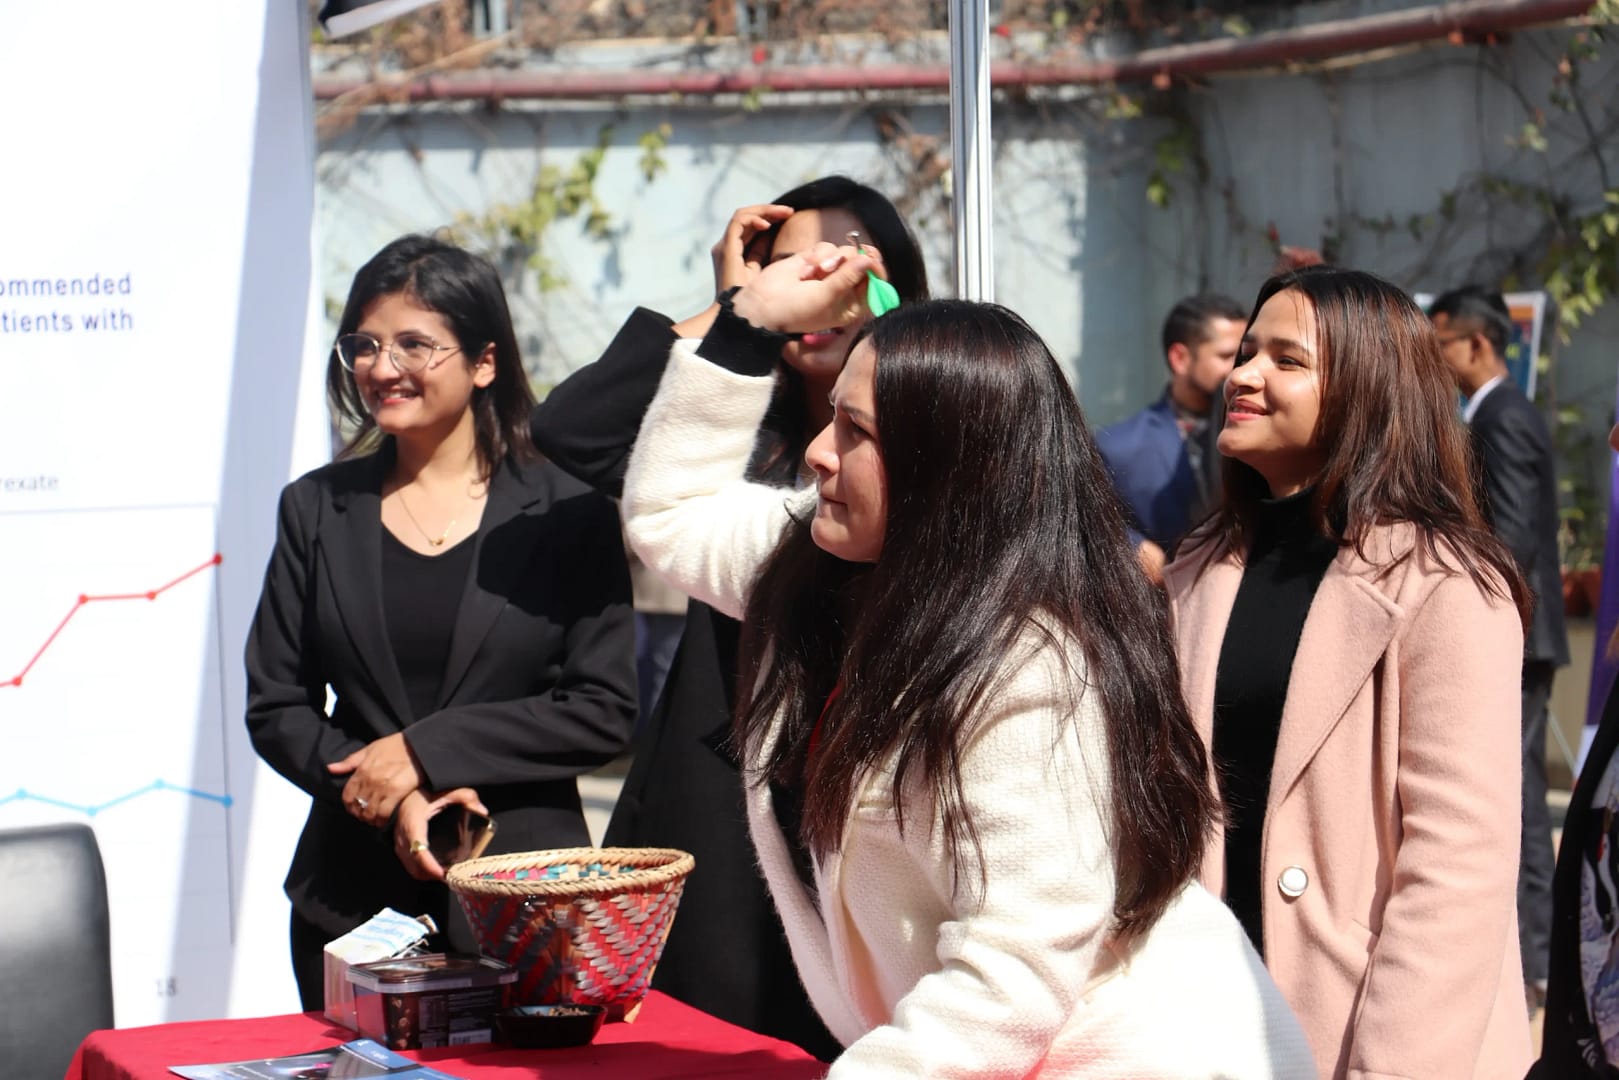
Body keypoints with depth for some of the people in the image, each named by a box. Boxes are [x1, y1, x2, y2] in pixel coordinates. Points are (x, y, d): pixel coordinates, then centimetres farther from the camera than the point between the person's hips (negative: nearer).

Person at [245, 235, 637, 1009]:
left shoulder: (566, 511, 0)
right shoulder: (318, 509, 7)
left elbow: (604, 711, -6)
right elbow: (274, 709, 5)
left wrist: (425, 750, -13)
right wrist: (390, 805, -11)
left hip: (525, 895, -2)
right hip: (354, 897, 2)